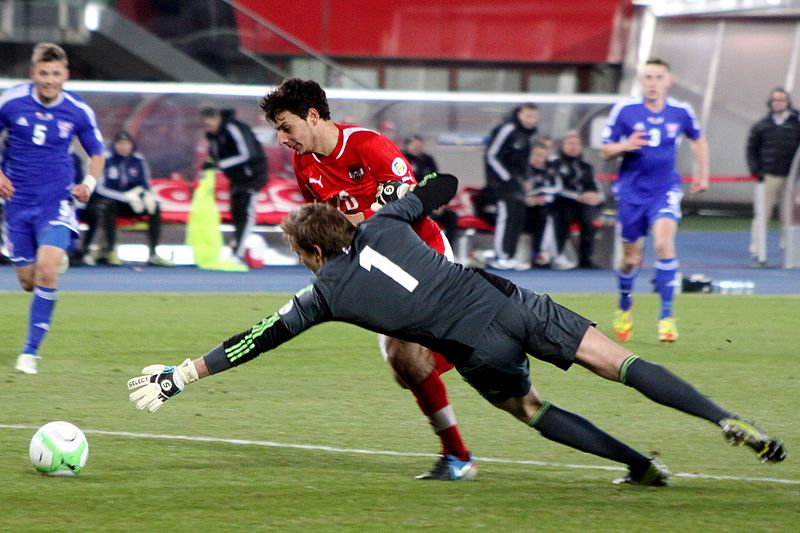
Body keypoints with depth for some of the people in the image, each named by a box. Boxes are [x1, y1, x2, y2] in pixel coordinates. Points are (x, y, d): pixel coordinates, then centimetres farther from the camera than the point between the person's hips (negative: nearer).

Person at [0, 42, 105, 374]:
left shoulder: (78, 111, -5)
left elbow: (97, 154, 10)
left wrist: (89, 184, -8)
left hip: (57, 200, -1)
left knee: (46, 270, -21)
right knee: (28, 280, 6)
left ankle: (31, 350, -12)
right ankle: (58, 260, 46)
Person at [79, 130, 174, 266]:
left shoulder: (138, 160, -1)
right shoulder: (105, 159, -15)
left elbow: (146, 184, 5)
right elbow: (100, 188, -21)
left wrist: (148, 196, -20)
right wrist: (126, 196, -30)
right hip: (104, 201, -5)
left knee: (155, 208, -13)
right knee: (109, 206, -38)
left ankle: (153, 254, -11)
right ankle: (111, 251, -29)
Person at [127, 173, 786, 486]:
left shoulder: (326, 294, 5)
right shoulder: (384, 225, 13)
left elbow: (259, 339, 8)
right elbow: (443, 186, 24)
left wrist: (185, 372, 12)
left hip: (480, 351, -3)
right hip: (511, 303, 3)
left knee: (530, 409, 23)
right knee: (620, 362, 3)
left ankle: (641, 464, 16)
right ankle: (731, 424, -5)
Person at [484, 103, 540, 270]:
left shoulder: (531, 132, 9)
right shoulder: (507, 130, -16)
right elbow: (491, 156, -16)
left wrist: (521, 178, 11)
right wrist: (507, 178, -18)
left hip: (514, 179, 8)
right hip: (500, 177, -8)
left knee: (519, 215, 4)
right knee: (506, 214, -16)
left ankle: (509, 256, 10)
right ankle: (500, 257, -16)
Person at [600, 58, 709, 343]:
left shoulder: (681, 112, -2)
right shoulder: (624, 110, -7)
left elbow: (697, 139, 19)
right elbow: (605, 151, -2)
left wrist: (702, 173, 16)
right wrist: (625, 146, -21)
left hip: (665, 190, 0)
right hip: (632, 191, 0)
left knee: (664, 242, -24)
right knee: (631, 258, 7)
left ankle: (667, 316, -18)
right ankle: (624, 306, 39)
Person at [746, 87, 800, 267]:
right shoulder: (761, 126, 7)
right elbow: (751, 149, 11)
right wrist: (755, 170, -2)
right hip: (768, 177, -1)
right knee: (761, 215, -4)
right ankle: (757, 251, 0)